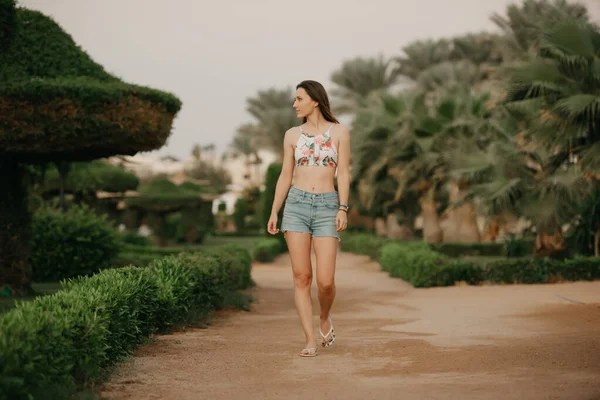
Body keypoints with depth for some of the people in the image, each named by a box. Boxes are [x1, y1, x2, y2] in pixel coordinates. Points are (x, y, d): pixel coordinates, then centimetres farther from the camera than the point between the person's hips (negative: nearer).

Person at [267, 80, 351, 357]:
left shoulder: (339, 131, 3)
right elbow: (285, 176, 10)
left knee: (325, 281, -8)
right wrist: (273, 213, 5)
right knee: (301, 277, -6)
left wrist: (343, 210, -11)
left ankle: (325, 319, 25)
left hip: (327, 208, -2)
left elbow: (343, 174, -1)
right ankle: (310, 341, 1)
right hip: (296, 206, 2)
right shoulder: (292, 135, 9)